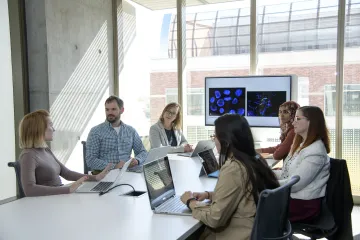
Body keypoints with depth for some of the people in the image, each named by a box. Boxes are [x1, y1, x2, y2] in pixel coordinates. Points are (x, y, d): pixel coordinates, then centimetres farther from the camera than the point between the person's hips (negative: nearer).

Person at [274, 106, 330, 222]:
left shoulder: (315, 152, -20)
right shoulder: (302, 145, 12)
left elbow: (294, 184, -23)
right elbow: (287, 173, 13)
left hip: (304, 204, -8)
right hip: (290, 197, 8)